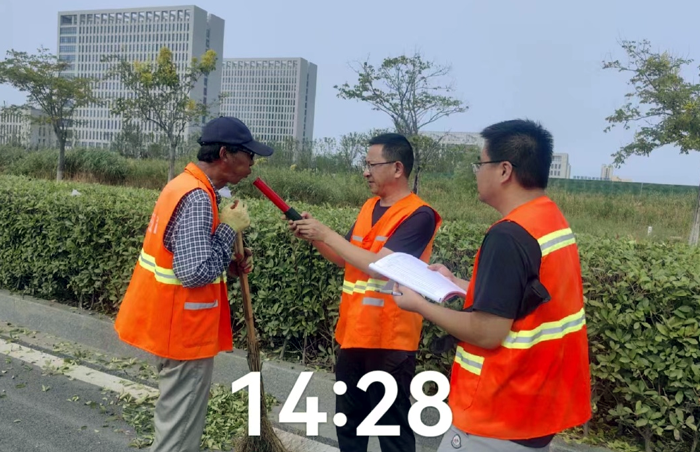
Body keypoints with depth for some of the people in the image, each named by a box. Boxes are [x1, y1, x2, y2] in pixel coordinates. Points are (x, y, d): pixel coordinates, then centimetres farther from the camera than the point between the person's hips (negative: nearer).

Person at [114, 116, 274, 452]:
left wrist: (229, 268, 4)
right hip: (184, 330, -10)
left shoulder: (186, 185, 8)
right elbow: (195, 272, -31)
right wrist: (229, 228, -19)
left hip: (173, 325, 10)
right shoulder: (198, 199, -24)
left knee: (177, 421, 24)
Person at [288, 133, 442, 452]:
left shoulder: (419, 215, -14)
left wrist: (326, 233, -20)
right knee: (348, 422, 21)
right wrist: (313, 238, 0)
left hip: (390, 341, -7)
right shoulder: (369, 207, 10)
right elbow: (346, 260, 17)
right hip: (353, 334, 8)